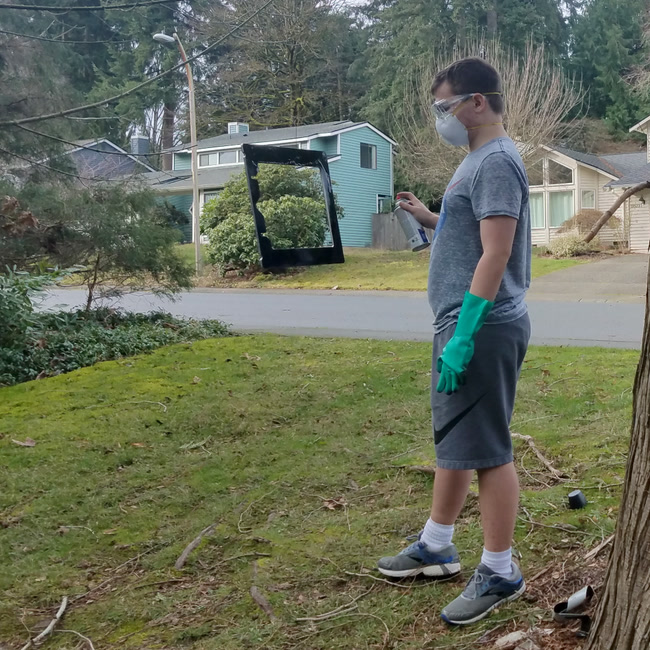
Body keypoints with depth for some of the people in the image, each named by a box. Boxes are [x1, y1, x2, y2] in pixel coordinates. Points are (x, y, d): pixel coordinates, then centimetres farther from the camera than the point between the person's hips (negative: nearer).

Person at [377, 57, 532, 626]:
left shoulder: (497, 162, -14)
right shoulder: (479, 160, 17)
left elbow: (495, 255, -22)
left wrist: (463, 336, -24)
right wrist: (430, 218, 14)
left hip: (481, 330, -11)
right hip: (462, 325, 11)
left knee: (486, 450, -2)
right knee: (453, 440, 17)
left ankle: (500, 573, 10)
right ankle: (436, 547, 31)